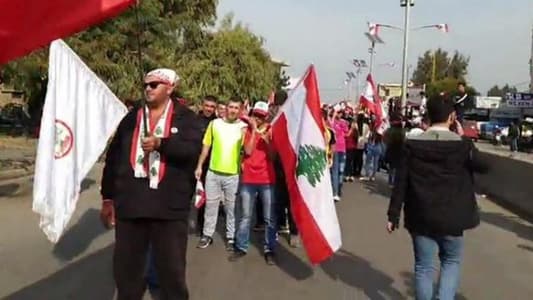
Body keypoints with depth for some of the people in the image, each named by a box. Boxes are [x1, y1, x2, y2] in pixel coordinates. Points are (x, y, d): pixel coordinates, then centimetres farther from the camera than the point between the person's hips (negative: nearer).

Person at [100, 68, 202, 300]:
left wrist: (160, 143, -29)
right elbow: (113, 159, 12)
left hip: (169, 206, -3)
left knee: (172, 268, 9)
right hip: (130, 204, 4)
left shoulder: (185, 118, 2)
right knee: (126, 267, 13)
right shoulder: (131, 118, 12)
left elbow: (192, 149, -14)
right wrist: (108, 198, 10)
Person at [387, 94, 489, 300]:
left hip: (420, 216, 1)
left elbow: (401, 182, -6)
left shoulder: (412, 144, -7)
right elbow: (483, 166, 9)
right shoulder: (462, 144, -9)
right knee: (451, 261, 21)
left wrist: (393, 215, 1)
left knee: (423, 266, 11)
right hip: (450, 217, 0)